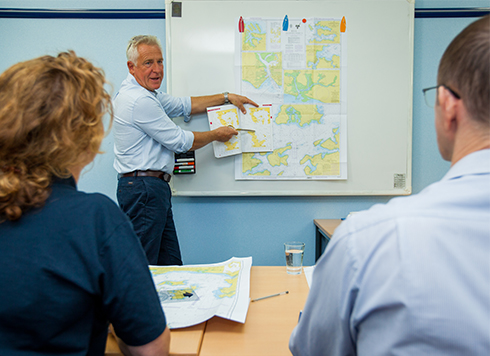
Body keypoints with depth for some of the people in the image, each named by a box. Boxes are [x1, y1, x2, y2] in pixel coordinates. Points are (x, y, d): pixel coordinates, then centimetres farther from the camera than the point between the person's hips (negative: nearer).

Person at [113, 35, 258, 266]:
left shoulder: (144, 94, 16)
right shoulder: (139, 101, -17)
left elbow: (183, 105, 24)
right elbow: (180, 141, -13)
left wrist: (226, 97, 22)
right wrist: (217, 134, 3)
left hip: (152, 188, 11)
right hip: (144, 188, -11)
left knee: (171, 263, 12)